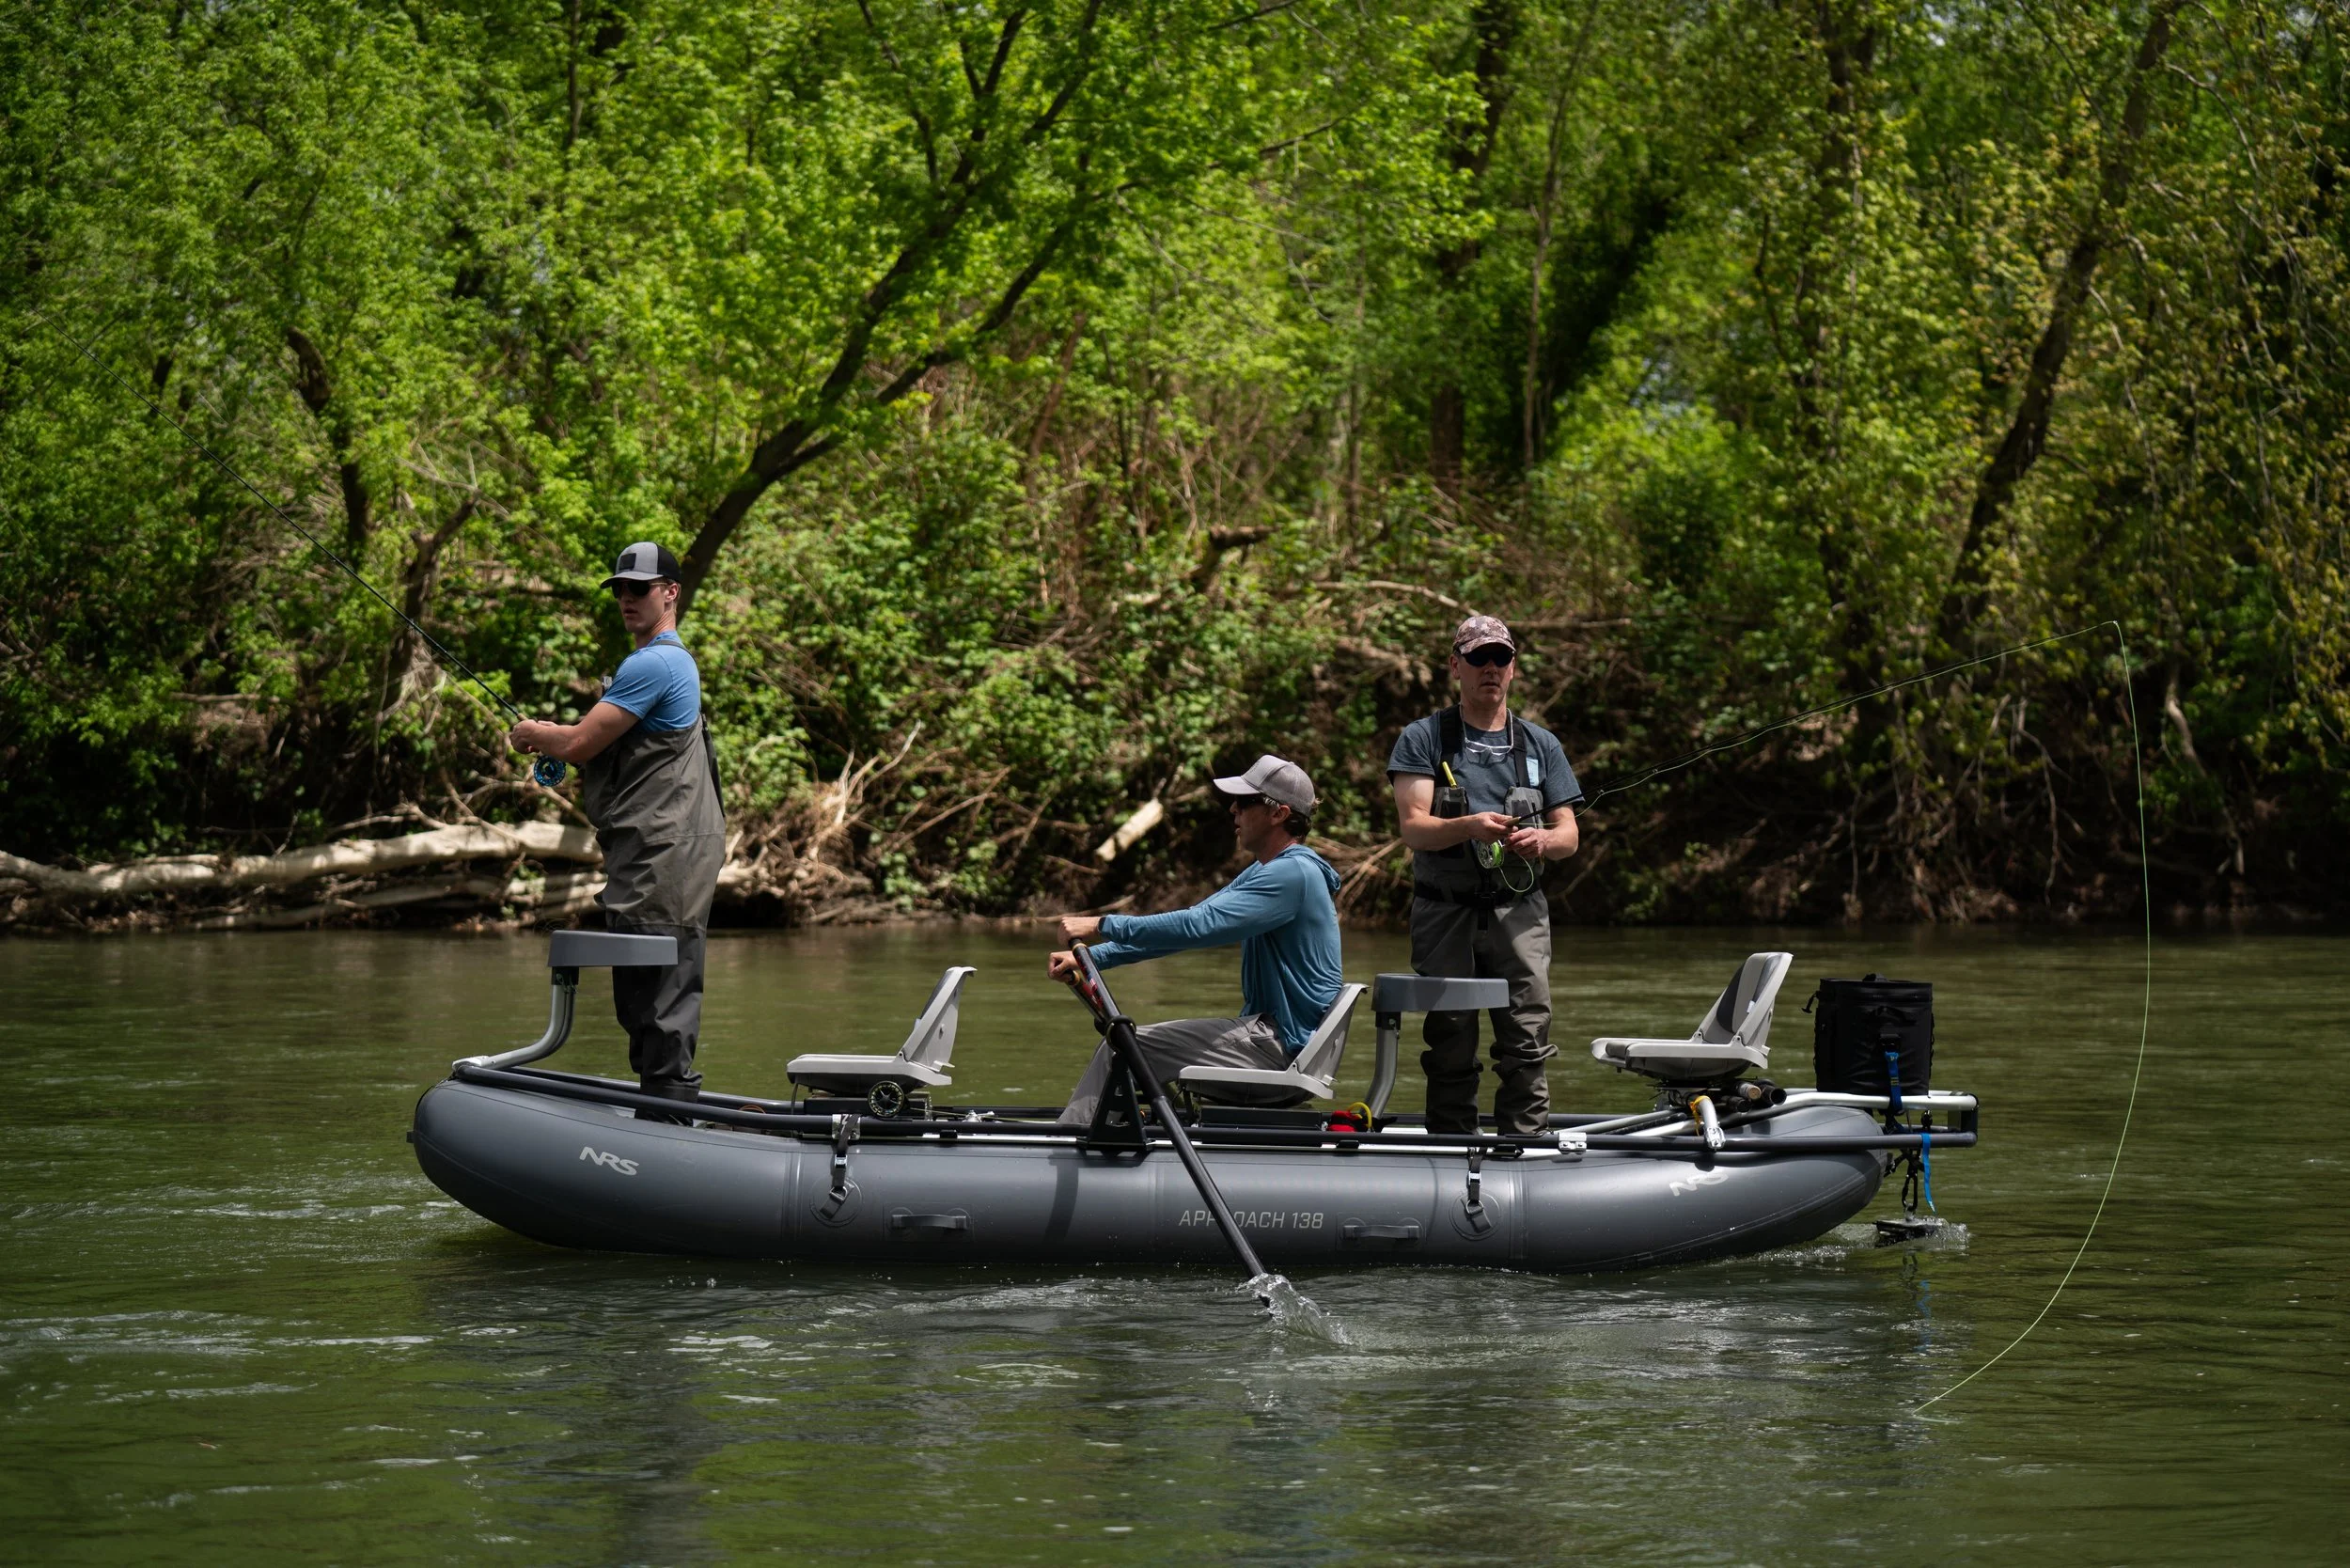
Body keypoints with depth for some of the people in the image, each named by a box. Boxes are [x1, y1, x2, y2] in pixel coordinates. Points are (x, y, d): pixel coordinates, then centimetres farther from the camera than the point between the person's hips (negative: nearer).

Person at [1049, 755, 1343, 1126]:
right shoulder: (1265, 872, 17)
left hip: (1282, 1046, -11)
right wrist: (1092, 956, 6)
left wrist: (1103, 926, -21)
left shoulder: (1293, 873, -18)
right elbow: (1193, 920, 15)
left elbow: (1199, 925, -26)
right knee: (1116, 1047, 9)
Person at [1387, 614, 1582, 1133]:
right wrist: (1469, 827, -26)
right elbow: (1412, 827, -7)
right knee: (1450, 1050, 0)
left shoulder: (1540, 744, 15)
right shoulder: (1423, 739, 6)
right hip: (1445, 910, -2)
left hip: (1519, 912, 2)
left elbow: (1569, 834, 13)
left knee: (1527, 1046, -8)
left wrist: (1542, 840, -11)